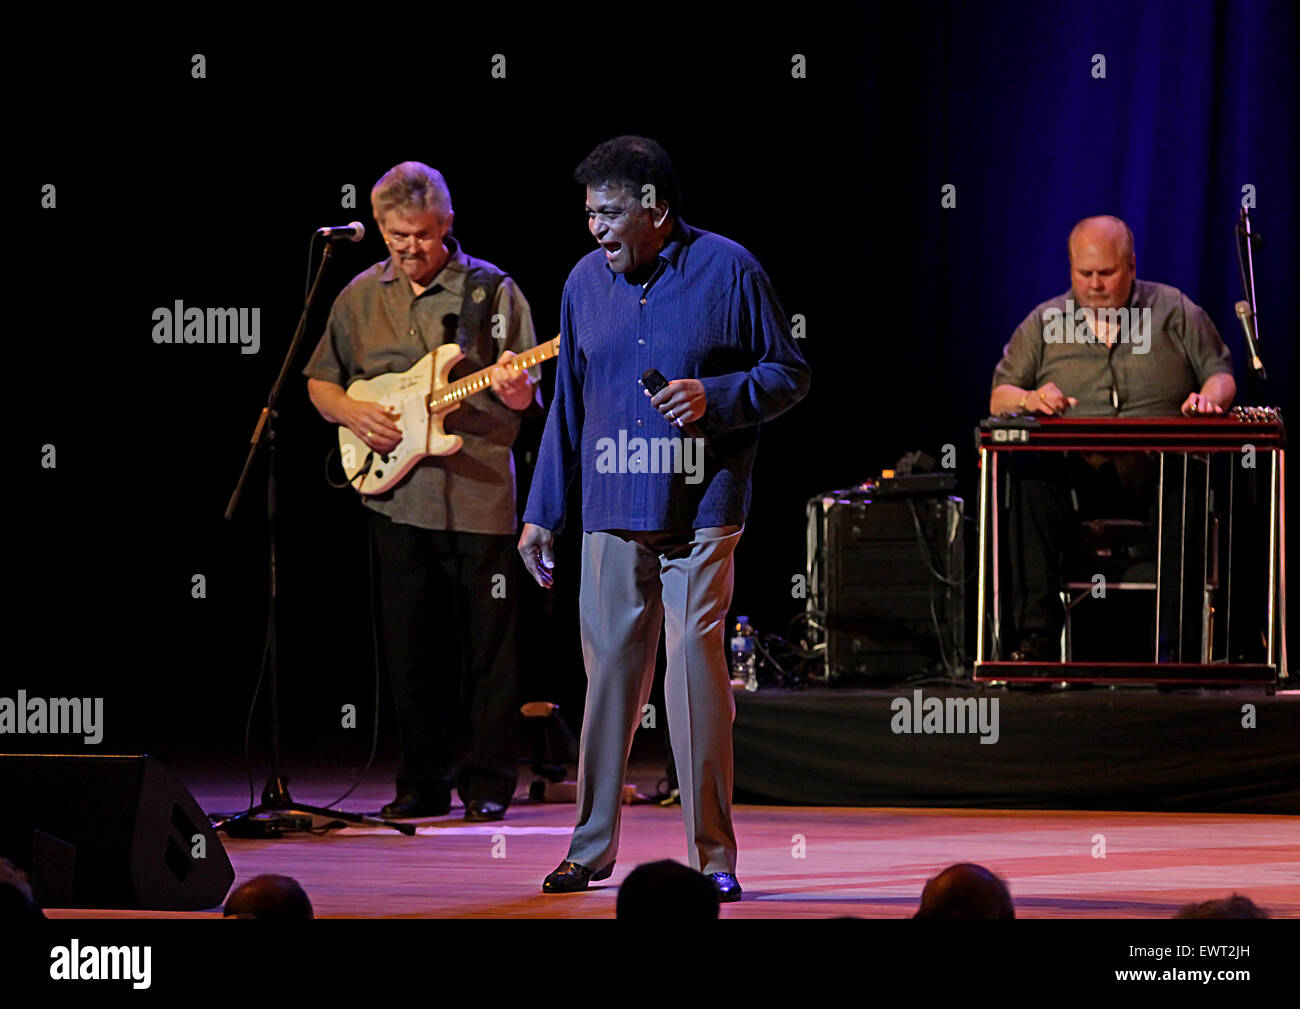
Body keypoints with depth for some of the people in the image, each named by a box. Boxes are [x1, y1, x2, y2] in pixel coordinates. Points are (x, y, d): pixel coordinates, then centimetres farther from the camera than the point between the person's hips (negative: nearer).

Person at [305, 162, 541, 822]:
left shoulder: (492, 291, 0)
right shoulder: (360, 298, 10)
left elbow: (525, 400, 0)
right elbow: (319, 382, 18)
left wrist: (514, 390, -23)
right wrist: (352, 413, -3)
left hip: (480, 495, -3)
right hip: (396, 495, 3)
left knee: (488, 644, -1)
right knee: (410, 646, 6)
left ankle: (487, 784, 6)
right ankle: (422, 783, 15)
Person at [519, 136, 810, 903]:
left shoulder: (727, 270, -2)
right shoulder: (587, 282, 11)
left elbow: (790, 374, 3)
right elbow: (568, 404, 18)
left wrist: (715, 398, -15)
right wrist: (542, 513, 16)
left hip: (699, 514, -4)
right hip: (612, 516, 4)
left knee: (696, 662, -9)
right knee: (609, 671, 5)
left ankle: (714, 855, -2)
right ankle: (592, 848, 15)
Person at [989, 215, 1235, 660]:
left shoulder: (1174, 311, 13)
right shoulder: (1043, 322, 15)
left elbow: (1221, 375, 15)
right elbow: (998, 398, 14)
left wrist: (1209, 397, -10)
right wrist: (1028, 399, -10)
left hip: (1155, 469, -1)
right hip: (1075, 471, 1)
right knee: (1031, 482, -34)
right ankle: (1036, 635, -36)